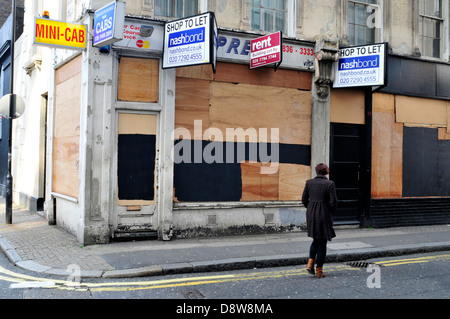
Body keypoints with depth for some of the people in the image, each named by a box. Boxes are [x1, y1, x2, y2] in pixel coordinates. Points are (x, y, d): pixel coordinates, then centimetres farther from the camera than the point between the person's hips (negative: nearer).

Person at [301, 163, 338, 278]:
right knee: (322, 242, 7)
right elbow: (333, 202, -11)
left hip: (311, 214, 4)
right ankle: (319, 270, 12)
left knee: (316, 240, 22)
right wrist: (331, 212, 6)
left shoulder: (309, 182, 1)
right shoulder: (330, 184, -11)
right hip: (324, 215, -4)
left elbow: (304, 199, 5)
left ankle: (310, 263, 9)